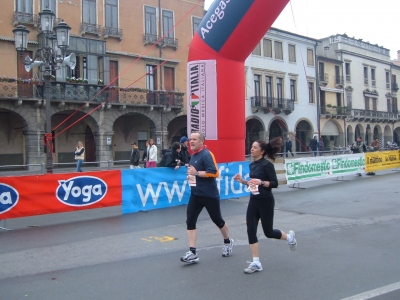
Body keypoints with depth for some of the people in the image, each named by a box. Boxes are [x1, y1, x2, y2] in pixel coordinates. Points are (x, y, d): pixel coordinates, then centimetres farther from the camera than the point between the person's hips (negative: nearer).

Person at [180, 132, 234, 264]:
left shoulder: (206, 154, -16)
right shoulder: (193, 155, 11)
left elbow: (214, 172, -25)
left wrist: (196, 173, -25)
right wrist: (191, 175, 7)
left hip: (209, 195, -7)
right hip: (195, 194, 8)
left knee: (217, 220, 11)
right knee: (190, 221, -3)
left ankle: (228, 242, 37)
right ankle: (192, 253, 0)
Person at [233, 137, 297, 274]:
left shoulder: (267, 164, -14)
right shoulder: (252, 165, 8)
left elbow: (275, 183, -15)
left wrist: (260, 182, -28)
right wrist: (242, 181, 2)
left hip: (266, 201, -7)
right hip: (253, 201, 7)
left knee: (268, 232, 7)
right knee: (251, 231, -1)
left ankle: (289, 237, 39)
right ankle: (256, 263, 7)